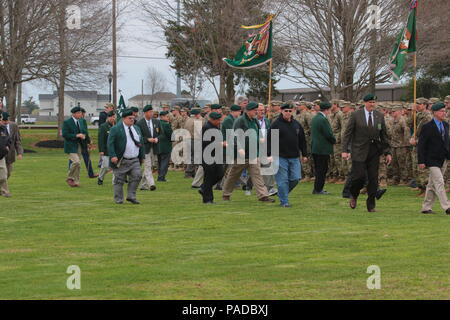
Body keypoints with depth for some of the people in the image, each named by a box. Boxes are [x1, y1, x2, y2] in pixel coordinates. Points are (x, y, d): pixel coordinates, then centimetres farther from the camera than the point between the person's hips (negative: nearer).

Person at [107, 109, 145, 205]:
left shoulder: (137, 129, 15)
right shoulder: (116, 129, -5)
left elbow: (141, 143, 19)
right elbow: (110, 143, -11)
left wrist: (142, 156, 13)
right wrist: (113, 156, -21)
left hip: (135, 160, 5)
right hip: (121, 161, -5)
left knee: (137, 176, -8)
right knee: (119, 180, 0)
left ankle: (131, 196, 2)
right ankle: (119, 199, 9)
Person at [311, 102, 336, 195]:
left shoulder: (315, 118, 12)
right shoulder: (323, 119, -17)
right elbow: (329, 134, -18)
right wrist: (334, 141, 2)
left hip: (315, 148, 9)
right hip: (323, 149, -9)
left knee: (318, 169, 14)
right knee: (322, 169, -3)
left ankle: (317, 189, 18)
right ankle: (318, 189, -2)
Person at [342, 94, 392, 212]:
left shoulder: (379, 116, 9)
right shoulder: (356, 115, -1)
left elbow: (384, 136, 14)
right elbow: (347, 134, -2)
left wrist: (387, 153, 9)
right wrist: (345, 150, -11)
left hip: (374, 151, 3)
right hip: (359, 151, -3)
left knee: (373, 179, 1)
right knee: (360, 176, -11)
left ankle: (371, 206, 9)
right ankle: (354, 195, 19)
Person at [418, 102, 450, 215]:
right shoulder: (427, 127, -10)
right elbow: (421, 145, -9)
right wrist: (421, 161, -13)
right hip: (432, 160, -7)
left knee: (432, 185, 12)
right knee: (439, 183, -12)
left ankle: (426, 207, 18)